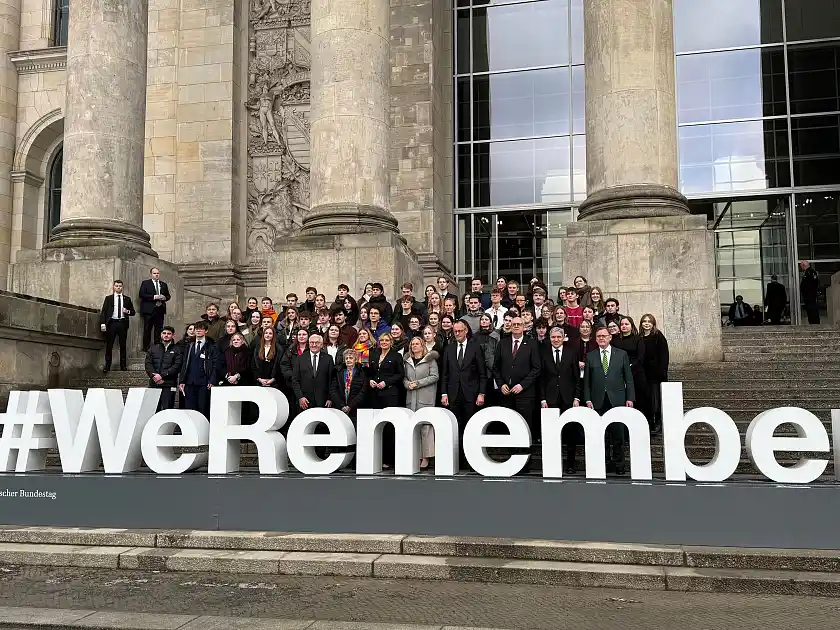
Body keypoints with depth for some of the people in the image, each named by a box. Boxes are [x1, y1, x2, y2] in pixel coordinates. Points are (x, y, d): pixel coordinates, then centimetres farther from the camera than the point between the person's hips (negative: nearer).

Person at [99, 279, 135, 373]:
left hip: (123, 323, 1)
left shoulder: (127, 299, 13)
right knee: (109, 345, -2)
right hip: (112, 323, -1)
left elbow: (133, 312, 15)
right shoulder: (108, 298, 9)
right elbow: (103, 311, 2)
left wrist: (127, 311, -8)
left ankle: (123, 365, 9)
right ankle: (107, 366, 2)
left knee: (123, 345, 3)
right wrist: (102, 323, -10)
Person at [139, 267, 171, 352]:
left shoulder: (164, 284, 18)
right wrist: (154, 297, -17)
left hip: (160, 310, 4)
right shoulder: (145, 283, 3)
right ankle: (146, 348, 3)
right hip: (149, 310, -4)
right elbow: (142, 295, -9)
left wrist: (165, 298, -5)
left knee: (159, 330, 4)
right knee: (147, 330, -2)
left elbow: (168, 295, 18)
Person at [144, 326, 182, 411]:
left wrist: (162, 375, -12)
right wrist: (154, 376, -7)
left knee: (167, 409, -8)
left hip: (168, 385, -3)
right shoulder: (153, 349, 19)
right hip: (154, 384, 3)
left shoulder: (177, 350, 8)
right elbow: (148, 364, 9)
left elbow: (177, 366, -4)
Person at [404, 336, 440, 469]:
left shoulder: (430, 359, 1)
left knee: (425, 426, -7)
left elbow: (434, 376, -6)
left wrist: (418, 383, -11)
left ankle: (426, 457, -4)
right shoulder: (408, 360, 16)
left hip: (426, 397, -5)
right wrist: (408, 384, -4)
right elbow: (404, 377, 17)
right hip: (411, 397, 5)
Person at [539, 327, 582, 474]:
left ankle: (570, 465, 10)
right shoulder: (544, 353, 6)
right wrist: (542, 399, -1)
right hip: (551, 398, 0)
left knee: (571, 432, 2)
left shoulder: (572, 352, 6)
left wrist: (577, 397, -1)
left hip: (568, 397, 0)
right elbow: (541, 378, 6)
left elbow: (577, 377, 5)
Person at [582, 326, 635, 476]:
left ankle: (618, 464, 12)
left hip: (617, 400, 0)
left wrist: (630, 398, -1)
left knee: (618, 434, 2)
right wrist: (588, 399, -1)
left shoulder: (621, 354, 8)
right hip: (598, 401, 1)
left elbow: (628, 378, 6)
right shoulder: (590, 356, 9)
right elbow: (586, 381, 8)